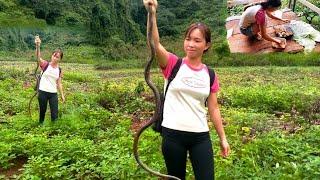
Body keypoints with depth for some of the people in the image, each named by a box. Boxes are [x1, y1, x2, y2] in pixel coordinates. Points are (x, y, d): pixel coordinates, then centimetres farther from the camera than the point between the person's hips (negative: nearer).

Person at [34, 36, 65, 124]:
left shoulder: (59, 70, 5)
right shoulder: (45, 64, -5)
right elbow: (38, 56, -25)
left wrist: (62, 95, 7)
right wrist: (38, 46, -43)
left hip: (53, 94, 3)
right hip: (43, 92, -2)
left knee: (55, 114, 2)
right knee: (42, 111, 12)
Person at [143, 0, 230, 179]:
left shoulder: (209, 75, 4)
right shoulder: (173, 64, -5)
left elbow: (213, 108, 9)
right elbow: (155, 44, -23)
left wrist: (223, 138, 11)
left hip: (201, 136, 2)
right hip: (173, 134, -2)